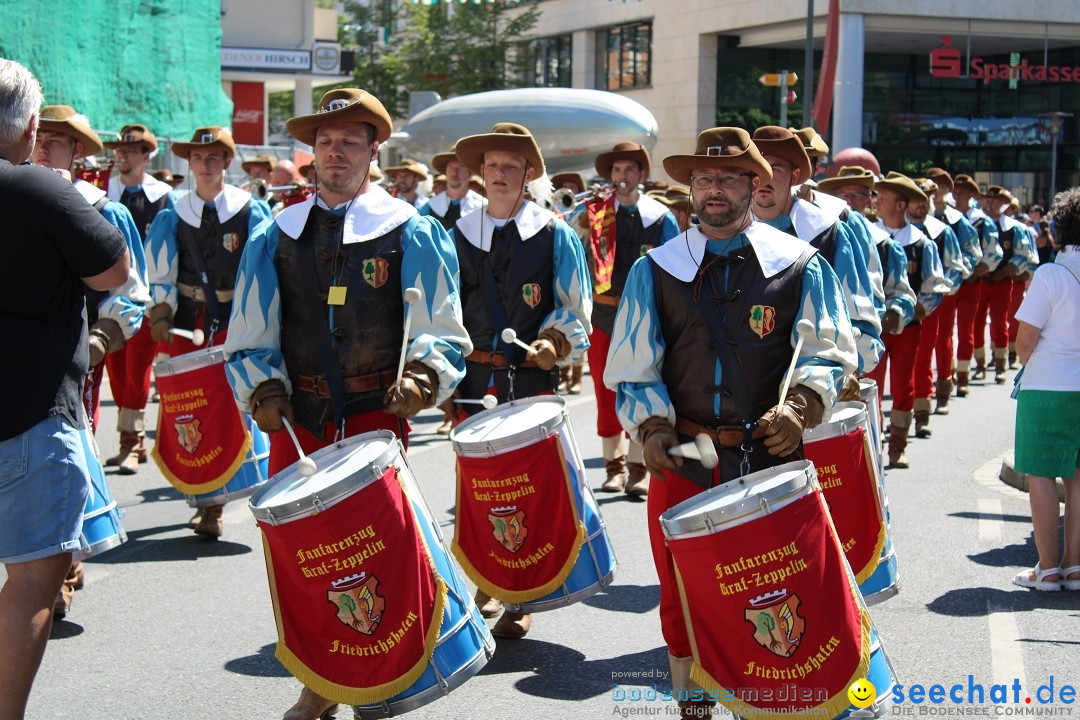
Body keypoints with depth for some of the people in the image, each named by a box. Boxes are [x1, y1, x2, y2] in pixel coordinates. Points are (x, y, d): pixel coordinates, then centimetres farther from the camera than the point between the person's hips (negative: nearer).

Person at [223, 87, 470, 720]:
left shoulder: (411, 233, 3)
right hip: (297, 421, 3)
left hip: (377, 415, -3)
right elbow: (250, 338, 13)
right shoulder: (278, 237, 11)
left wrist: (421, 377, -18)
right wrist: (265, 390, -4)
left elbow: (443, 333, 1)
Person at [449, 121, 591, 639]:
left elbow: (574, 309, 4)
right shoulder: (458, 236, 9)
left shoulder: (555, 236, 2)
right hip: (473, 379, 3)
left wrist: (552, 344, -13)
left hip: (533, 382, -2)